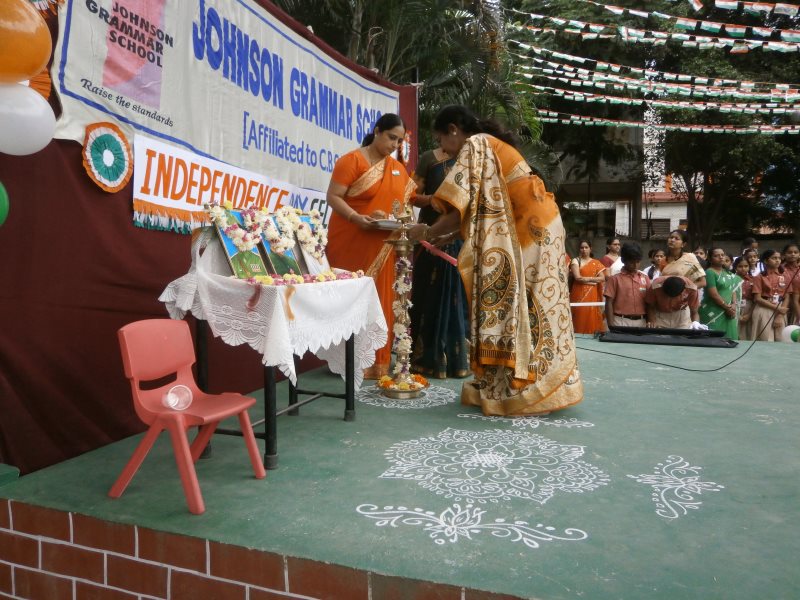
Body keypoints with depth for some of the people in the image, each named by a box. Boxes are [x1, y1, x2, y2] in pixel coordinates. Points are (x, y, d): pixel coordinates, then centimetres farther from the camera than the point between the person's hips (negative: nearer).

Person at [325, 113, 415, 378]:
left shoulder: (398, 168, 14)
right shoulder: (351, 160, -6)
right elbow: (333, 197, -11)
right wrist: (357, 218, -26)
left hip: (381, 247, 6)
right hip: (351, 243, -5)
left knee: (380, 301, 7)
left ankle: (377, 361, 16)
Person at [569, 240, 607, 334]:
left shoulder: (596, 263, 11)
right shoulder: (575, 261, 3)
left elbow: (602, 278, 2)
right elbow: (577, 277, -10)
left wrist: (586, 278, -7)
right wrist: (593, 279, -5)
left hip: (592, 295, 3)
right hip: (579, 295, -2)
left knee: (592, 318, 0)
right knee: (580, 318, -4)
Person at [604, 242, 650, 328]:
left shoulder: (645, 278, 8)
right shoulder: (615, 279, -2)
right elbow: (609, 303, -4)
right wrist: (611, 326, -10)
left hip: (641, 322, 3)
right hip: (621, 322, -3)